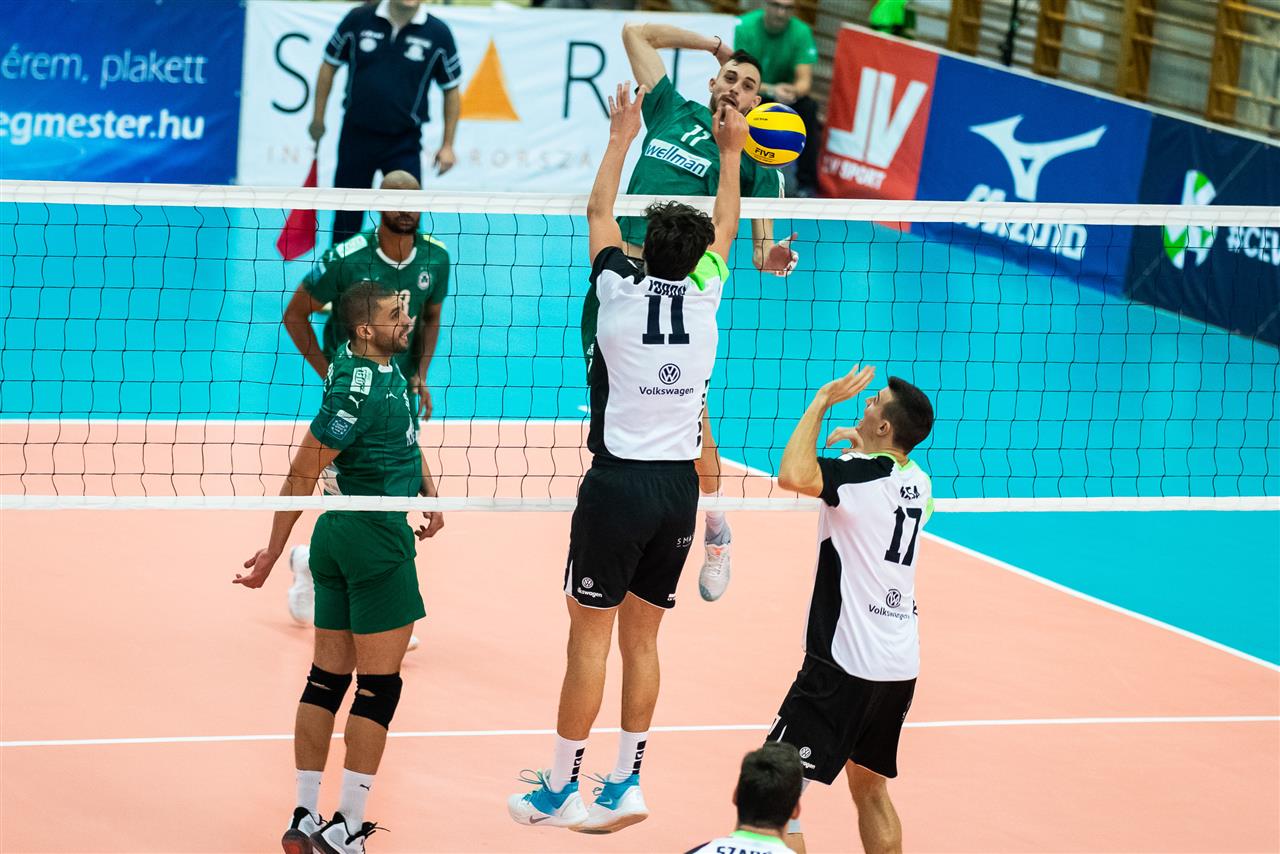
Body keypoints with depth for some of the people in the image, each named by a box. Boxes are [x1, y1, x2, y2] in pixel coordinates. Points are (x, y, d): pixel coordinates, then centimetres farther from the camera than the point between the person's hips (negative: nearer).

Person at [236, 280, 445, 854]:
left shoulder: (389, 365, 8)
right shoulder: (357, 392, -20)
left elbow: (404, 437, 24)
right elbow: (302, 475, -17)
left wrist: (429, 492, 10)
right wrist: (273, 552, -12)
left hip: (339, 533, 9)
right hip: (377, 540, -9)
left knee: (327, 679, 9)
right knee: (380, 685, -3)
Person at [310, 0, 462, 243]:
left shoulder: (438, 33, -6)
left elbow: (451, 89, 3)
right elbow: (329, 66, 7)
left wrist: (447, 146, 1)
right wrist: (318, 119, 7)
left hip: (404, 142, -1)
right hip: (356, 136, 1)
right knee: (347, 216, 10)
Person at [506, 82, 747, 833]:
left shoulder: (621, 291, -6)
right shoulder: (704, 298, 1)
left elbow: (599, 212, 12)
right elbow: (726, 228, 21)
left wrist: (622, 135, 24)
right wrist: (732, 152, 33)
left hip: (620, 482, -4)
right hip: (679, 487, 4)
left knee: (591, 636, 0)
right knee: (642, 637, 12)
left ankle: (561, 790, 5)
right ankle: (627, 783, 14)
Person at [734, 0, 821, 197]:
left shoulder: (801, 32, -13)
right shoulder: (745, 27, -18)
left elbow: (804, 80, -18)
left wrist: (794, 91, -44)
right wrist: (771, 90, -42)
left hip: (787, 98, 2)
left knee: (808, 107, -29)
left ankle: (806, 183, -20)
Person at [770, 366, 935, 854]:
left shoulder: (863, 476, -16)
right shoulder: (918, 484, 8)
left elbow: (794, 474, -35)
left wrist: (823, 401, -22)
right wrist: (857, 448, 21)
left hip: (845, 665, -9)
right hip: (900, 665, 9)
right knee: (871, 791, 20)